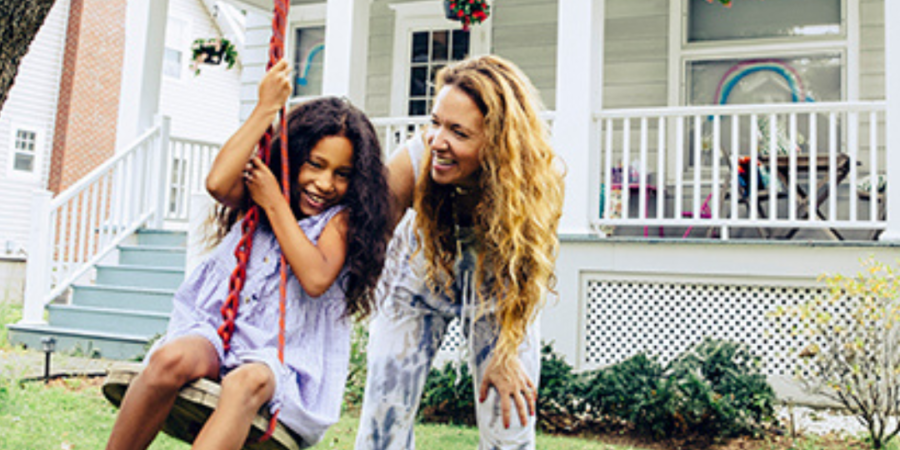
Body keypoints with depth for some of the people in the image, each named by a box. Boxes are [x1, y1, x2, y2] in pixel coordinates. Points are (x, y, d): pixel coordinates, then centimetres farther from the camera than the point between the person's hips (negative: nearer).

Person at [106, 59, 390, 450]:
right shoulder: (256, 194, 11)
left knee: (248, 382, -36)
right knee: (171, 358, -31)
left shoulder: (341, 218, 4)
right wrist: (266, 109, -8)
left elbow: (316, 279, -14)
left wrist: (274, 203, -6)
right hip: (218, 329, 3)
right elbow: (218, 183, -13)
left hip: (280, 357, -2)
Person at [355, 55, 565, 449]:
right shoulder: (411, 163, -33)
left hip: (496, 289, 0)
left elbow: (529, 270, -15)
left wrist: (506, 352, -12)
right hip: (419, 277, 0)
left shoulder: (541, 176, -31)